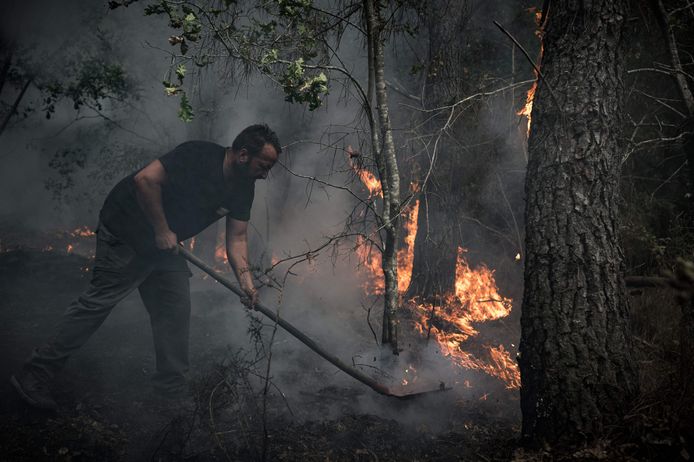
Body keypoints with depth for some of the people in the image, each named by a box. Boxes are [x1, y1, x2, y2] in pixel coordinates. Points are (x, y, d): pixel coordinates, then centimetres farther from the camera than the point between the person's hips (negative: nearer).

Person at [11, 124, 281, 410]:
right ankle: (34, 376, -2)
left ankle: (172, 389, 16)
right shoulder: (198, 156, -24)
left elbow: (237, 238, 3)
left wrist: (245, 278, -11)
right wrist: (162, 230, -23)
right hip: (125, 233, -8)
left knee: (176, 310, 5)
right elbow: (145, 179, -29)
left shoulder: (243, 189, 1)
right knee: (100, 301, -10)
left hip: (164, 246, 8)